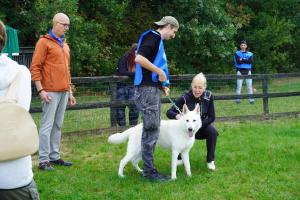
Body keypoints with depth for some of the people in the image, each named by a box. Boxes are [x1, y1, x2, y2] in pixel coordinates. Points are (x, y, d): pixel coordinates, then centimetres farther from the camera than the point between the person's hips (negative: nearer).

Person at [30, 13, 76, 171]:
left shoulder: (64, 45, 19)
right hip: (51, 92, -7)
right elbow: (35, 67, -9)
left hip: (64, 92, 7)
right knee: (47, 125, -7)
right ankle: (43, 160, -4)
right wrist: (40, 90, -16)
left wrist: (70, 91, 20)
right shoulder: (44, 42, -4)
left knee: (58, 125, 9)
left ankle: (54, 156, 15)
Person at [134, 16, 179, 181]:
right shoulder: (153, 36, -10)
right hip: (147, 89, -10)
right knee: (151, 130, -7)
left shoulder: (157, 39, 19)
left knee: (152, 130, 12)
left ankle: (149, 169, 18)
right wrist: (160, 71, -18)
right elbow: (139, 58, -24)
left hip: (152, 89, 10)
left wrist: (162, 85, 14)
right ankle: (149, 171, -2)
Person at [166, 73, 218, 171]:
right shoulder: (185, 98, -22)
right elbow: (169, 112, -22)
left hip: (202, 127, 1)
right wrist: (177, 115, -45)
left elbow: (211, 117, -13)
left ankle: (210, 160, -10)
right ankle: (178, 158, -2)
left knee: (212, 131, -29)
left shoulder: (209, 96, -17)